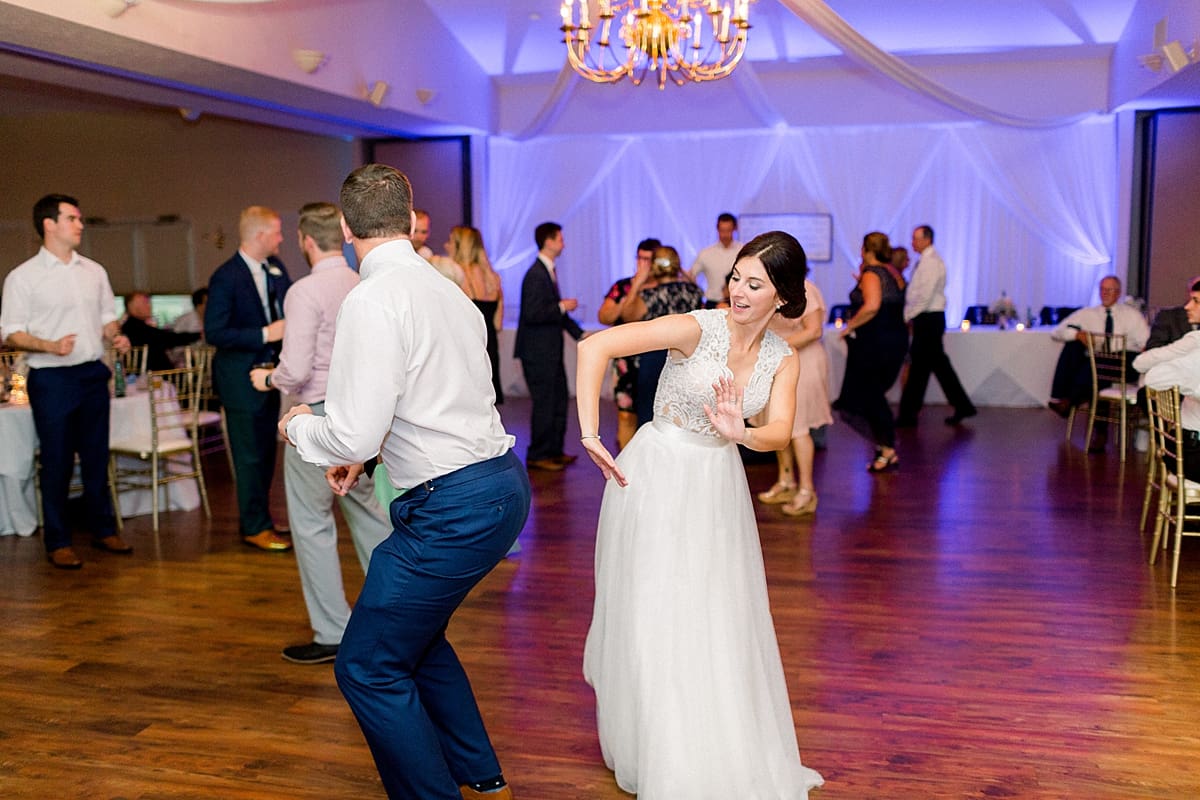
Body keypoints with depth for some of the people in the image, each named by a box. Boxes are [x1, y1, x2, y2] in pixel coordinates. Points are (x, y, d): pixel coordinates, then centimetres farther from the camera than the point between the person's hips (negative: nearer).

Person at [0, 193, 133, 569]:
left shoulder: (94, 271, 10)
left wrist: (116, 337, -4)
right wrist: (50, 346, -23)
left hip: (93, 374, 5)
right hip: (51, 379, -5)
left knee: (96, 456, 12)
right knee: (57, 461, 2)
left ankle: (103, 530, 23)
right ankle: (57, 541, 13)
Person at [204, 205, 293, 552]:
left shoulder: (274, 267, 5)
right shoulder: (227, 277, -18)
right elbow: (214, 332, -20)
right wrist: (265, 334, -24)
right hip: (241, 377, -8)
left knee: (265, 452, 16)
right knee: (250, 454, 1)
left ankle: (256, 519, 30)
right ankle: (255, 527, 13)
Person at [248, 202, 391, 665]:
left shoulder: (305, 292, -16)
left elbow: (296, 371, -20)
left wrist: (267, 379, 0)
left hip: (319, 416, -7)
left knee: (313, 526, 4)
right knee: (368, 511, 19)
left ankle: (333, 635, 10)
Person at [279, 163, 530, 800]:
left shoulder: (372, 300, -16)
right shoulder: (447, 289, 12)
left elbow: (354, 434, -19)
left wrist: (299, 427, 2)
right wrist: (365, 453, 29)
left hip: (454, 508, -9)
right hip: (502, 483, 9)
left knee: (369, 668, 4)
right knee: (414, 634, 26)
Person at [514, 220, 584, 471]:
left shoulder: (549, 271, 13)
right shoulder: (536, 275, -18)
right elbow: (531, 314, -25)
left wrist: (580, 334, 16)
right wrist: (562, 306, -16)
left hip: (551, 350, 10)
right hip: (538, 351, -10)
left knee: (559, 401, 14)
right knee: (544, 403, -2)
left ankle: (555, 451, 25)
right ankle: (538, 456, 9)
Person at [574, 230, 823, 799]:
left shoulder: (782, 359, 0)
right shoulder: (698, 328, -16)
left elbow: (780, 433, -14)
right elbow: (595, 346, -23)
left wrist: (740, 433, -36)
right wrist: (589, 432, -28)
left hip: (718, 485, 5)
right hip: (657, 475, -4)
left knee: (719, 619, 11)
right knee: (653, 613, 3)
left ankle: (723, 751, 33)